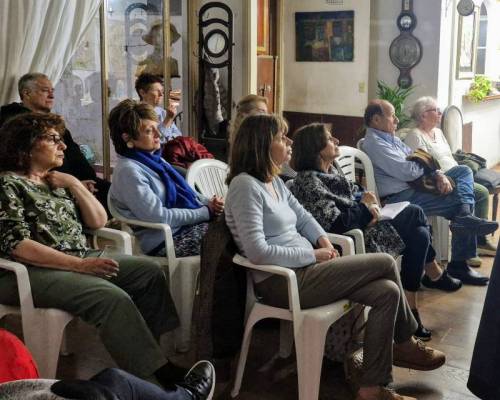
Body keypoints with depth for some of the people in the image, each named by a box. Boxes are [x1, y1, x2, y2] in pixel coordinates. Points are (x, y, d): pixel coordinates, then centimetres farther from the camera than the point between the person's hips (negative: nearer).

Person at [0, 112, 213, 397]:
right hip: (32, 272, -9)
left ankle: (150, 352, -2)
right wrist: (80, 265, -24)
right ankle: (159, 374, -21)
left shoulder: (56, 181, 16)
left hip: (79, 259, 9)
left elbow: (98, 221, 13)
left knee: (150, 271, 0)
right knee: (113, 297, -29)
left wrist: (74, 185, 0)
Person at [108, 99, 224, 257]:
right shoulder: (128, 171, -17)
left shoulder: (154, 159, 11)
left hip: (184, 225, 9)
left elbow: (184, 191, 19)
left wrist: (208, 202, -2)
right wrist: (206, 212, -16)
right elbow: (160, 217, -21)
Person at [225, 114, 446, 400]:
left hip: (303, 269, 9)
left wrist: (324, 240, 1)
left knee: (387, 292, -6)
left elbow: (303, 217, 22)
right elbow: (258, 252, -23)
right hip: (282, 282, -9)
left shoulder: (274, 180, 14)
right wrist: (313, 255, -15)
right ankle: (406, 343, 10)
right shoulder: (245, 185, -15)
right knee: (386, 263, -10)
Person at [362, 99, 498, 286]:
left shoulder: (391, 138, 19)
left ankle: (465, 215, -22)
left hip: (415, 186, 10)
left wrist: (439, 174, -7)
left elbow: (417, 161, 14)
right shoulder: (374, 143, -14)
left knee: (463, 171, 1)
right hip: (401, 197, -10)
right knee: (460, 202, -14)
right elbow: (407, 171, -20)